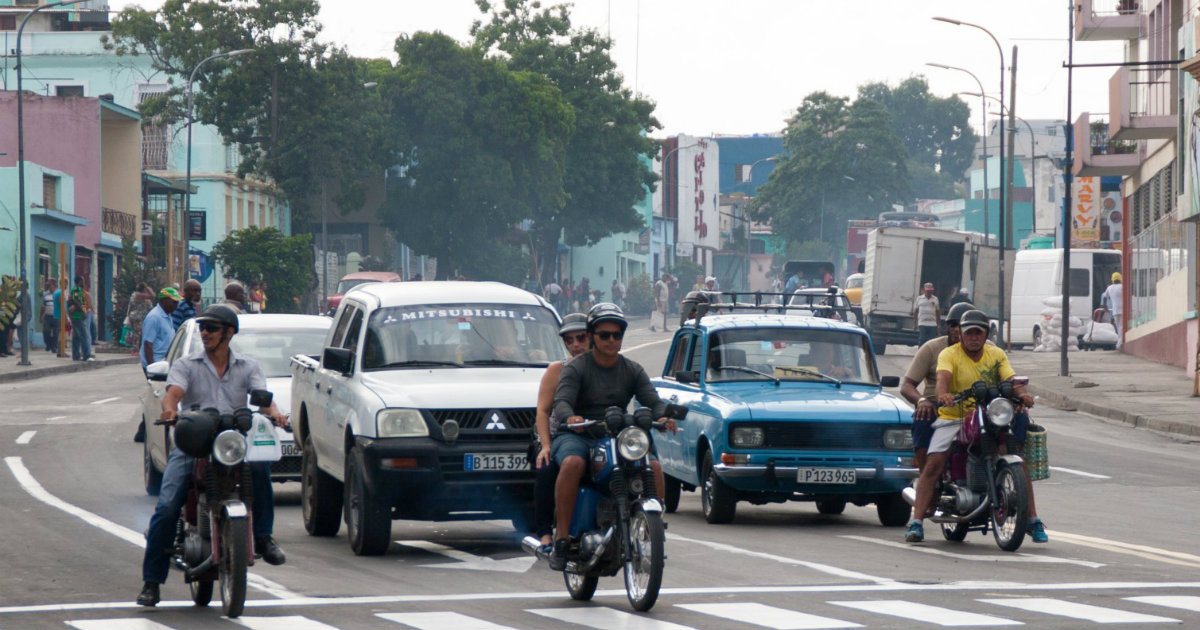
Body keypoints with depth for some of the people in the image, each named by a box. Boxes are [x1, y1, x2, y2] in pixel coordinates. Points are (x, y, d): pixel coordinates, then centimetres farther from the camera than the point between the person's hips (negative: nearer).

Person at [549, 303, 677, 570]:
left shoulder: (632, 370, 14)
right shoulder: (576, 368, 1)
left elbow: (652, 400, 2)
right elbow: (561, 401, -14)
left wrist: (664, 416, -23)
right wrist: (569, 417, -38)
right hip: (577, 437, -4)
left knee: (654, 467, -21)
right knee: (572, 463, -37)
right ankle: (561, 538, -33)